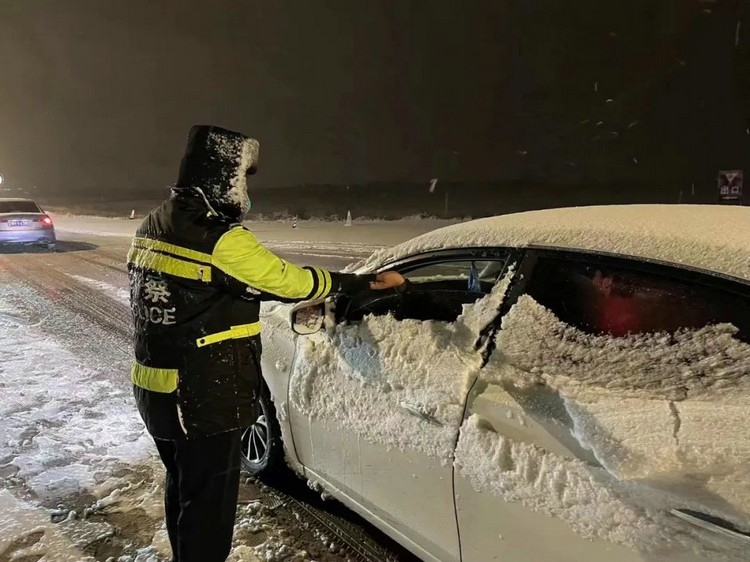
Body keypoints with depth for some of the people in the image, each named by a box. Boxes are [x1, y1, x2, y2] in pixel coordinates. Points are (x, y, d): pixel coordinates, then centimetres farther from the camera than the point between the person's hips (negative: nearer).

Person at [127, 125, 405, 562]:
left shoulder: (155, 224, 6)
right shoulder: (220, 238, -23)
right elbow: (289, 281, -17)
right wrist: (368, 282, -6)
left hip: (156, 391, 9)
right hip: (203, 401, -9)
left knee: (183, 490, 26)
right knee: (208, 506, 8)